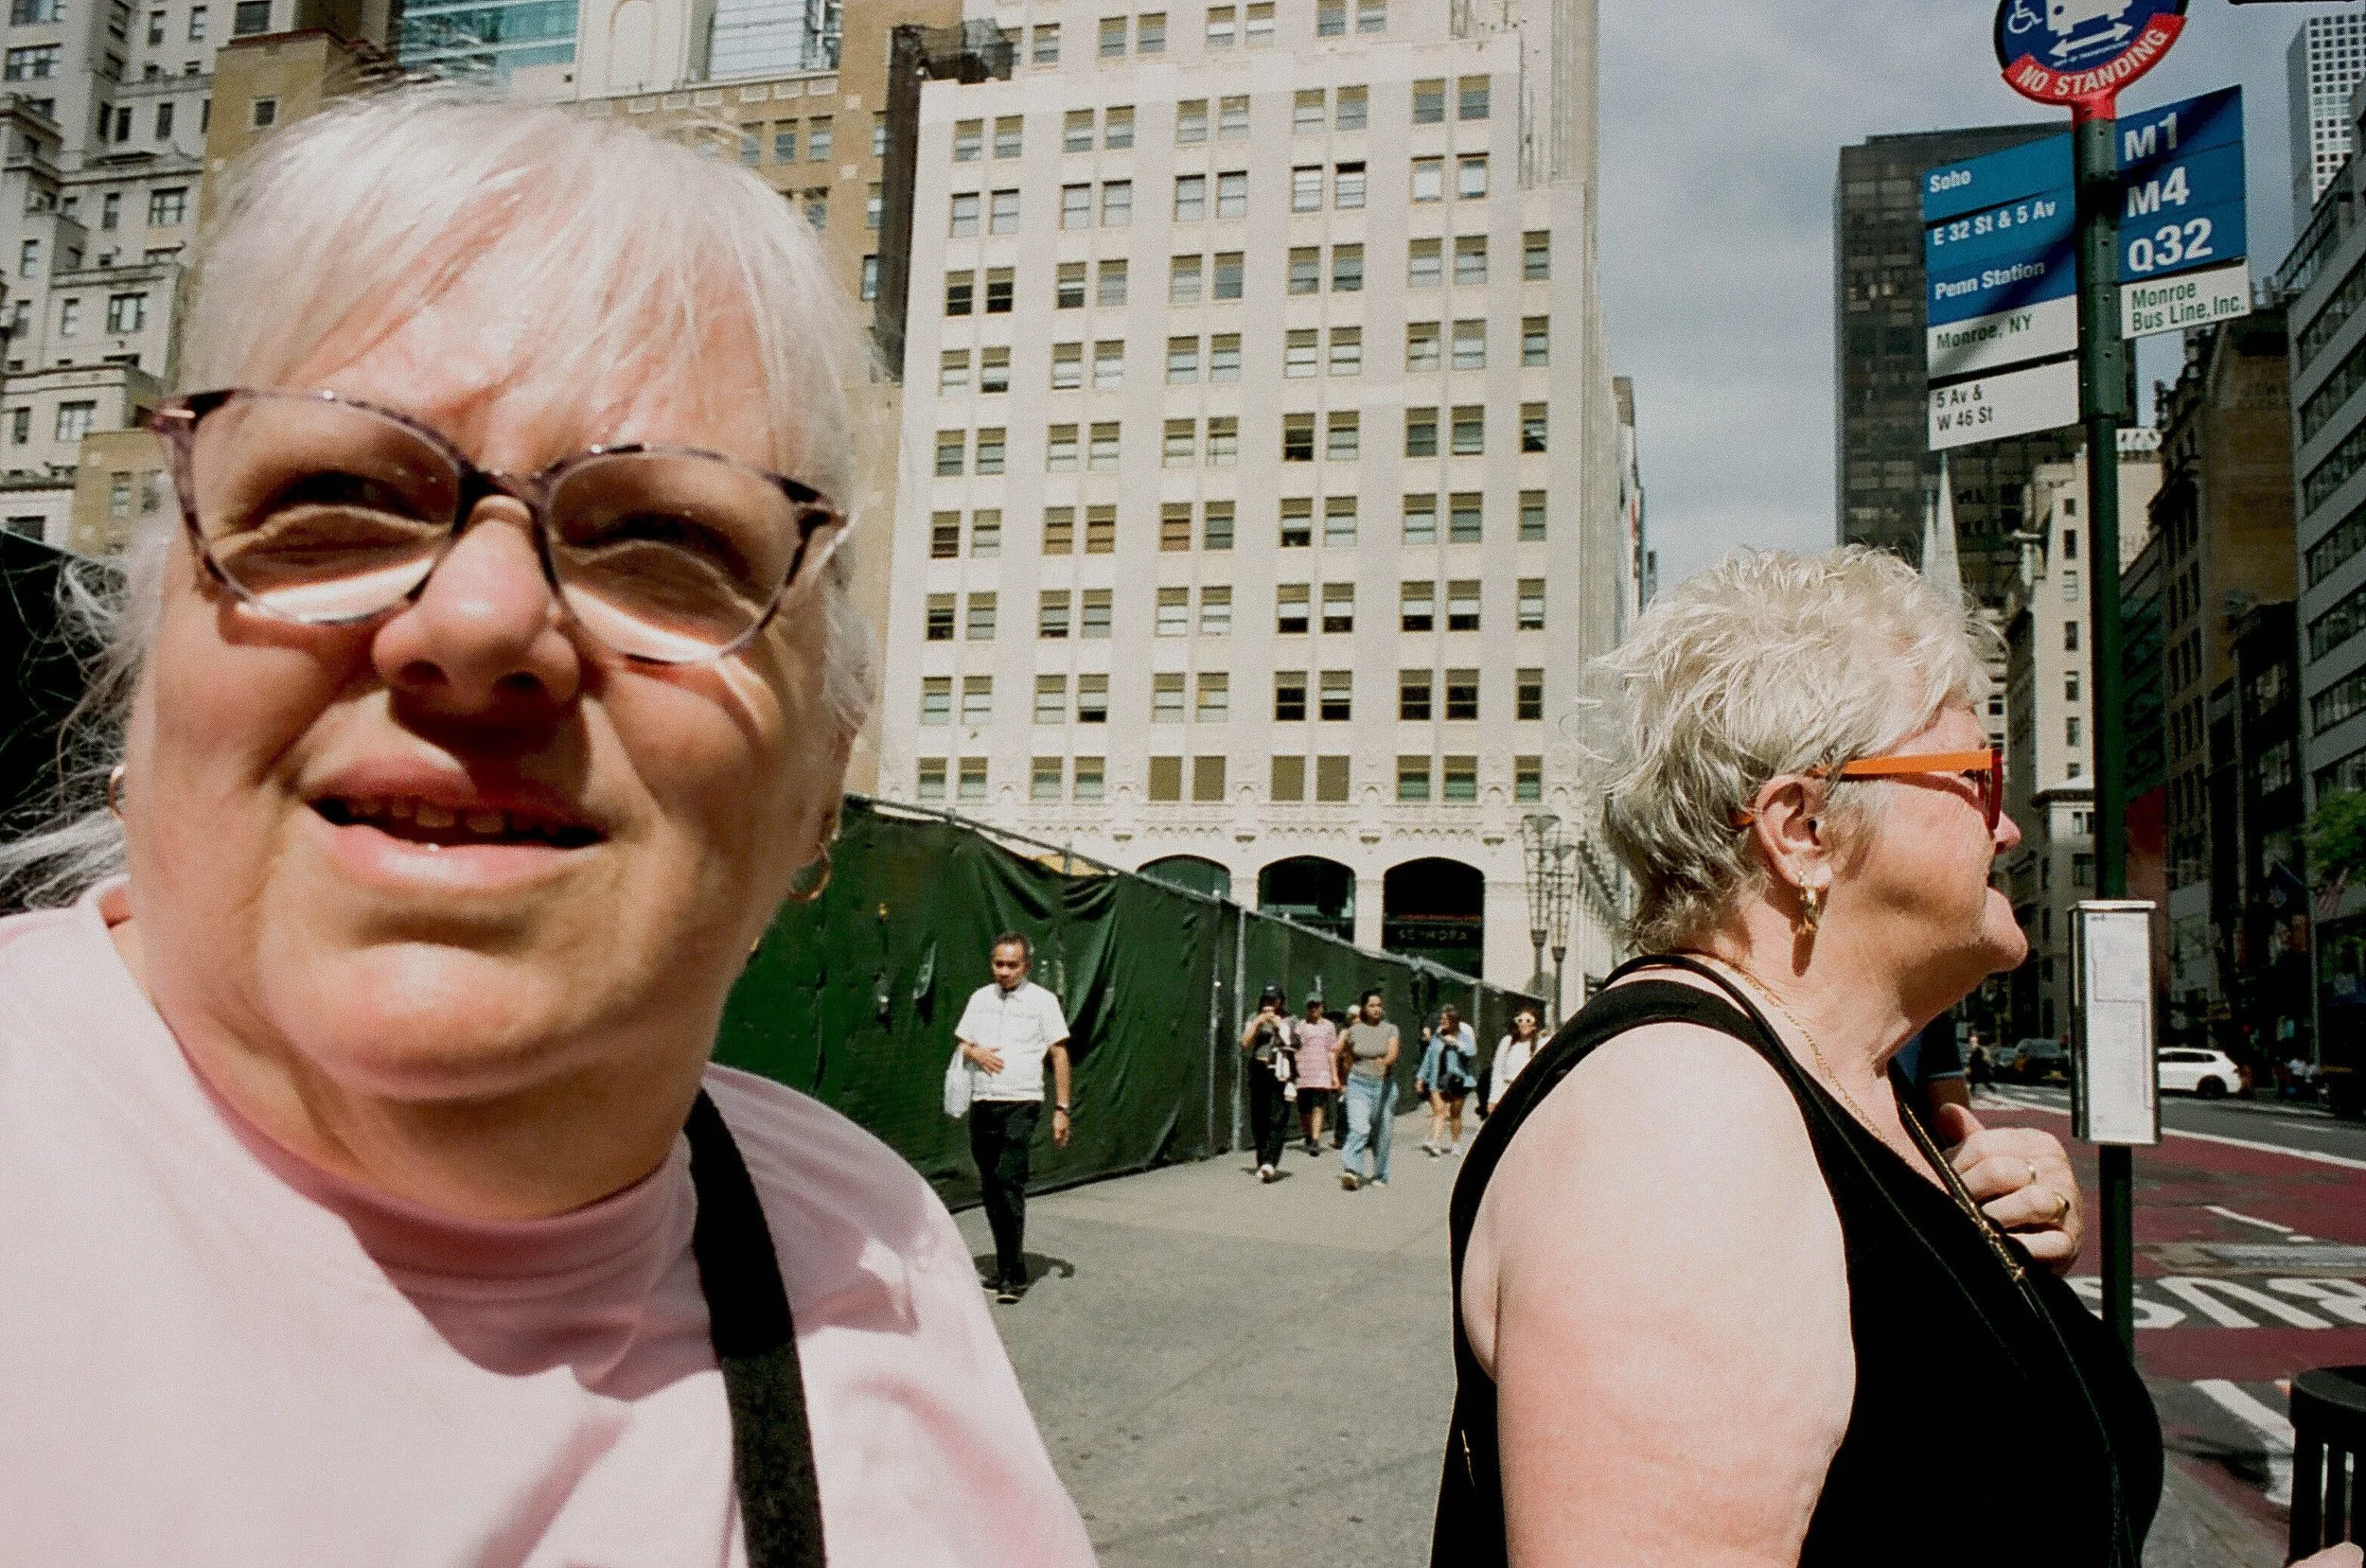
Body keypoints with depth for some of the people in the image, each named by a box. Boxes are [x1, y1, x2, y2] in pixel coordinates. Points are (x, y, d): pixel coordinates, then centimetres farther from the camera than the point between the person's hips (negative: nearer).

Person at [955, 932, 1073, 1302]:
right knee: (990, 1189, 8)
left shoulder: (1043, 1001, 0)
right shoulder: (981, 998, 12)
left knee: (1010, 1184, -15)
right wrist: (974, 1053, -5)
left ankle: (1014, 1275, -10)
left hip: (1022, 1104, -5)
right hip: (982, 1103, 5)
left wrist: (1062, 1109, -4)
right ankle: (1005, 1266, 20)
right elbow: (960, 1043, 19)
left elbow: (1059, 1055, 1)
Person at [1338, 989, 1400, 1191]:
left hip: (1384, 1085, 1)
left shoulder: (1390, 1029, 1)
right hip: (1359, 1085, -1)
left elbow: (1393, 1052, -17)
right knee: (1359, 1128, -19)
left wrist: (1386, 1061, -38)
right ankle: (1351, 1171, -29)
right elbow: (1347, 1055, 22)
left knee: (1382, 1133, 6)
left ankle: (1380, 1175, 22)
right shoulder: (1353, 1030, 5)